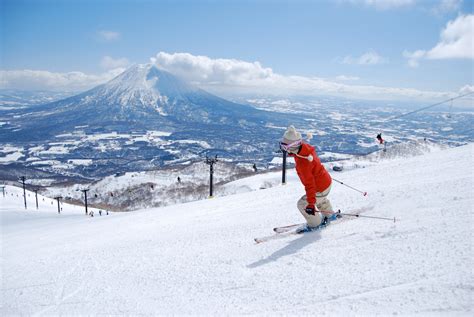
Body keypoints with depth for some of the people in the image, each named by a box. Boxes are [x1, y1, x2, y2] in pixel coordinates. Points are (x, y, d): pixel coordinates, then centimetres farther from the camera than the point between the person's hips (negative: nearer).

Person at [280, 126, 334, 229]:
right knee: (320, 200, 35)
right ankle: (328, 214, 61)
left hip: (320, 189, -9)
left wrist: (311, 204, -33)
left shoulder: (302, 163, -38)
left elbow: (309, 185, -37)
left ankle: (315, 224, 27)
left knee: (302, 205, 5)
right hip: (326, 181, 9)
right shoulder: (306, 147, -13)